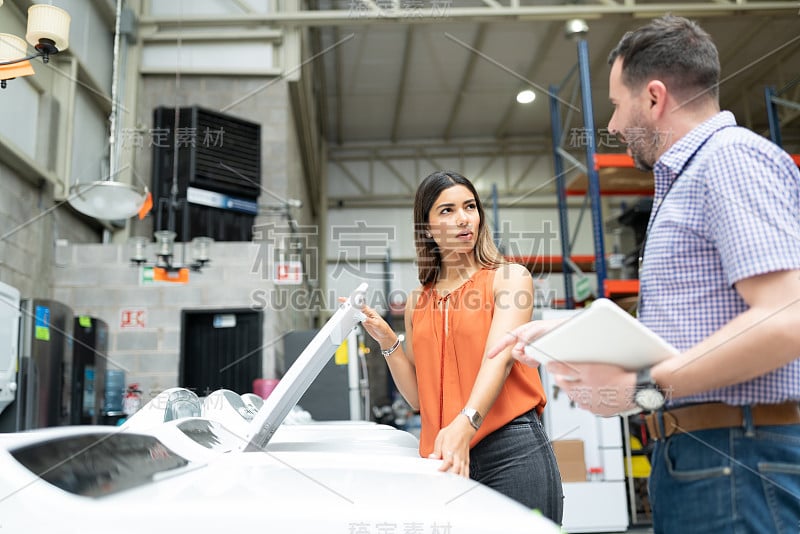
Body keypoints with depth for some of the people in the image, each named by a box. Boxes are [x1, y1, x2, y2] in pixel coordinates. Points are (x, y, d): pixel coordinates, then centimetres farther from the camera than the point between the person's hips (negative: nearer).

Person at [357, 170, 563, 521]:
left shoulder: (509, 278, 1)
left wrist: (465, 425, -32)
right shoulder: (418, 301, 13)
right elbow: (418, 397, 12)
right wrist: (387, 341, -1)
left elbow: (499, 357, -16)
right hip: (443, 461, 4)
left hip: (513, 452, -3)